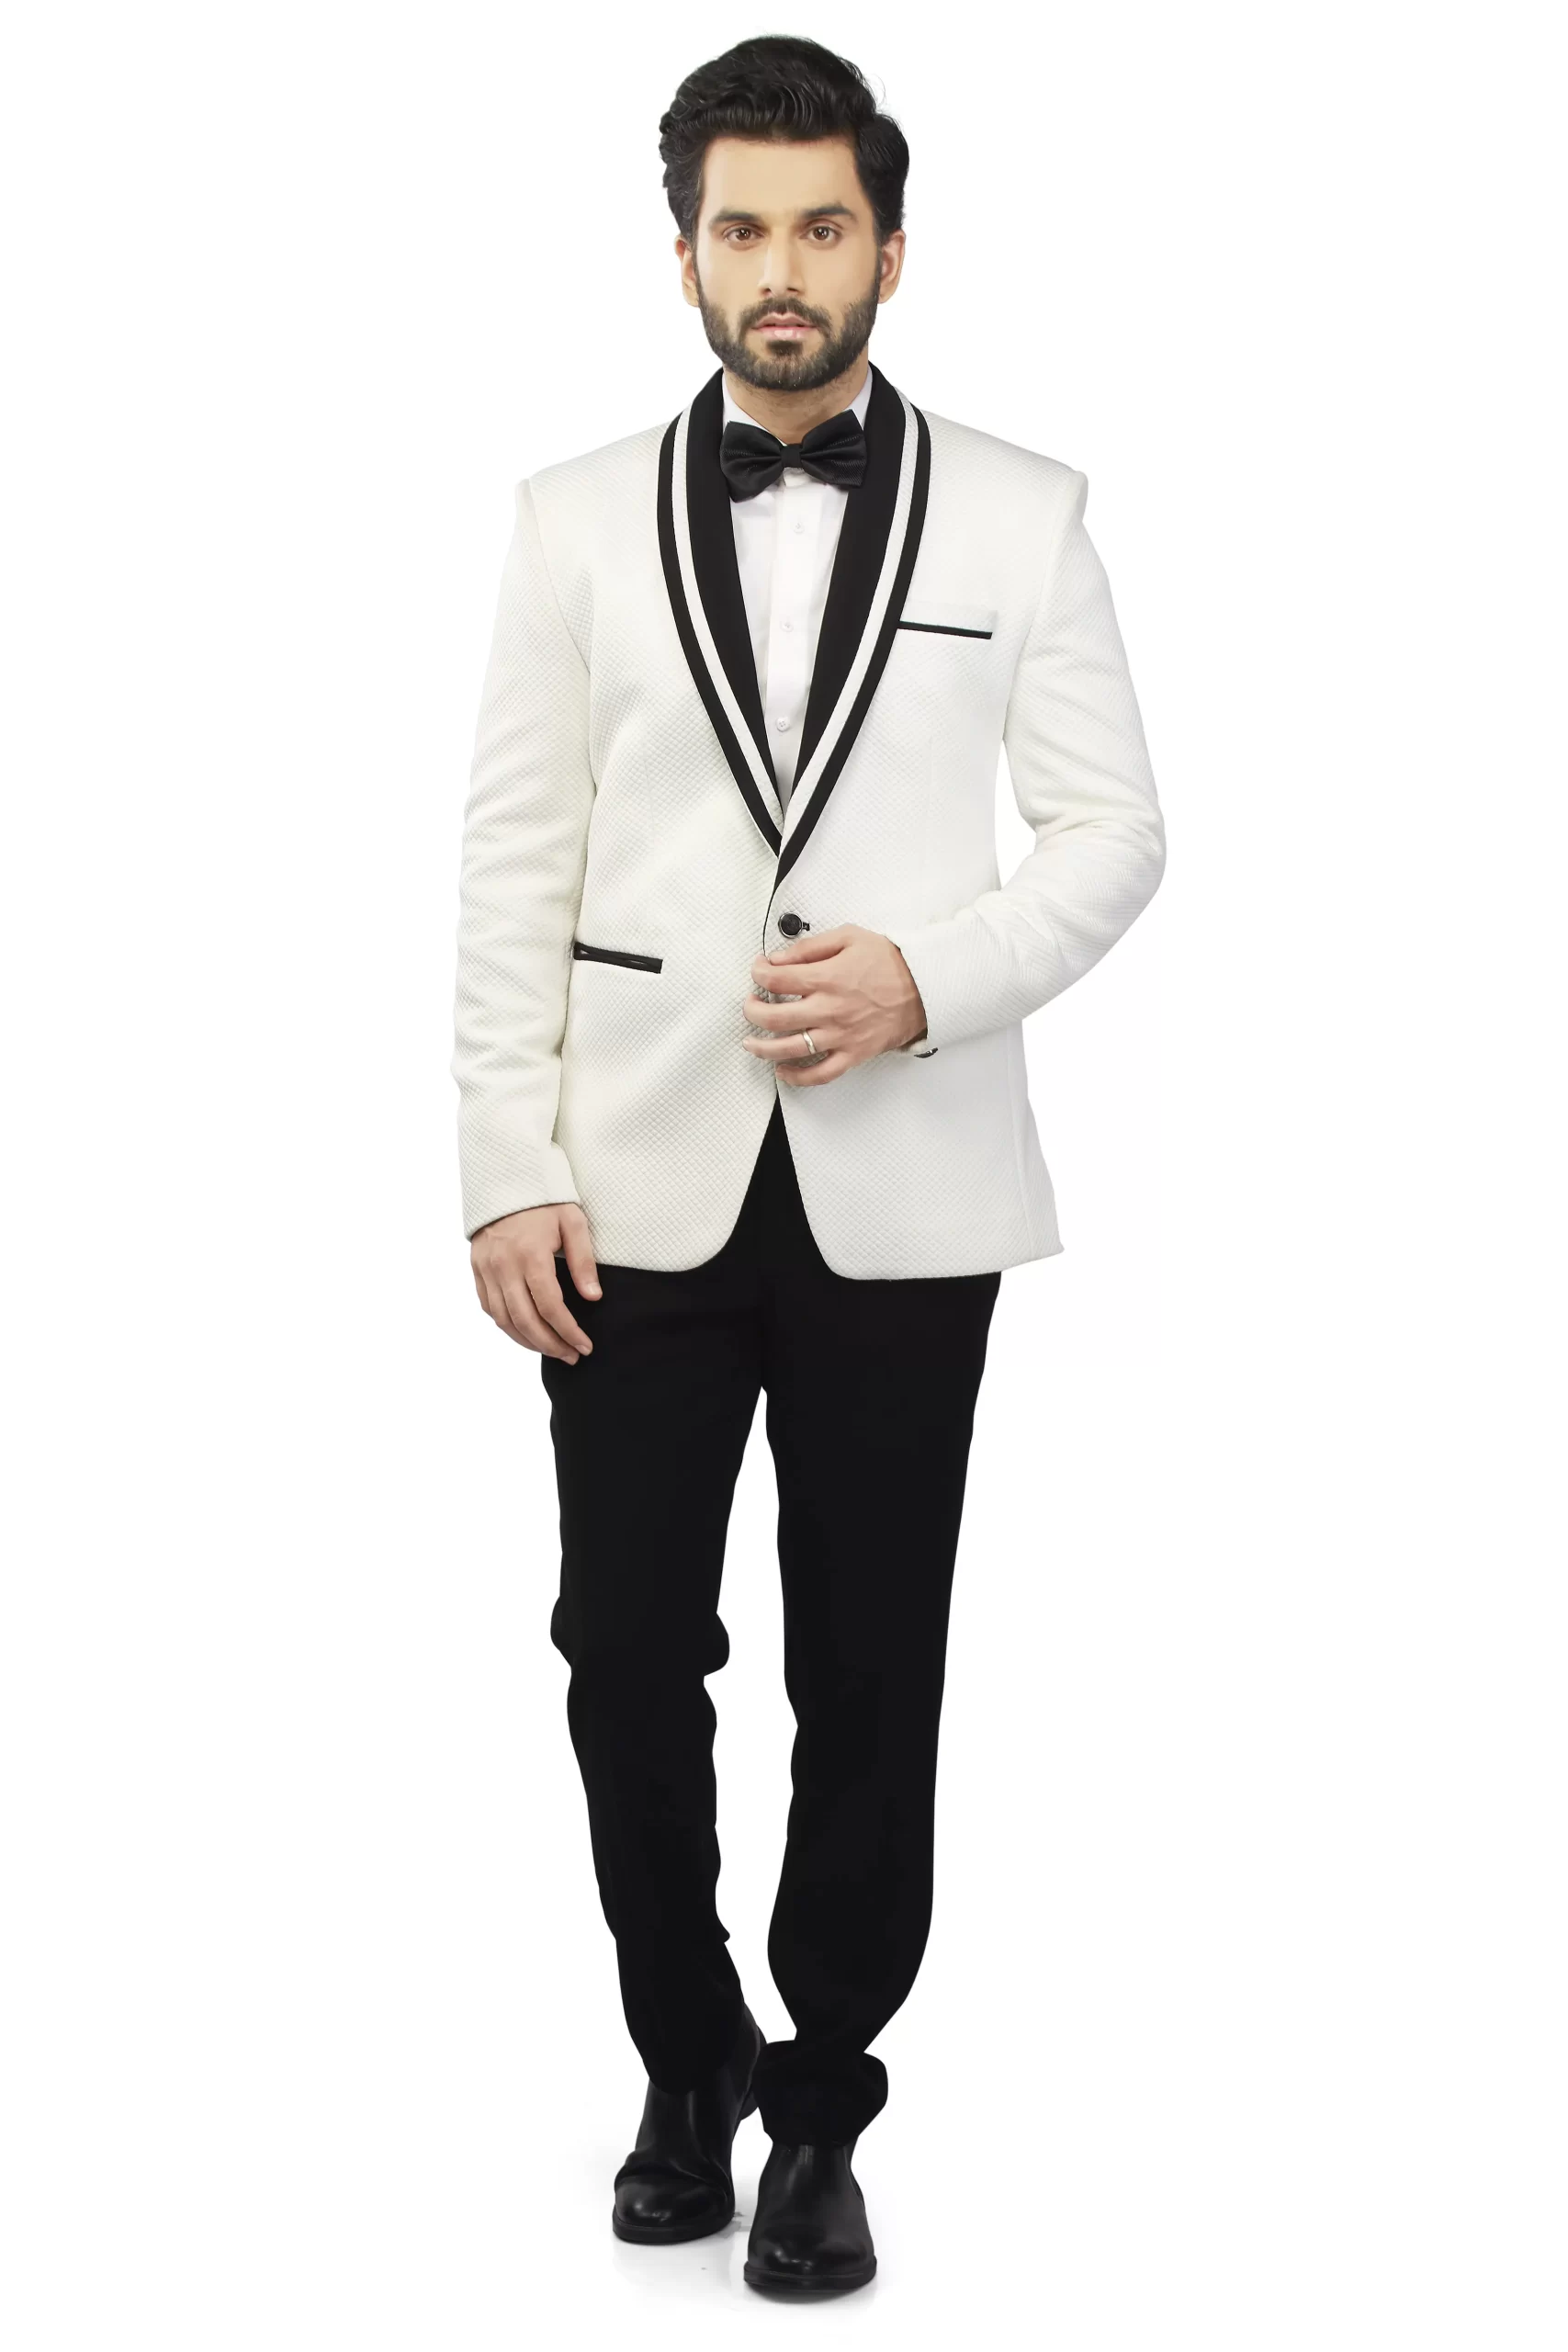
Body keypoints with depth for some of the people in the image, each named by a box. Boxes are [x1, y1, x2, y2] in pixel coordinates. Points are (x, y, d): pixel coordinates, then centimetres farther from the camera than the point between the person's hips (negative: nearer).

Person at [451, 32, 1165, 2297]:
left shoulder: (1023, 514, 2)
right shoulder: (578, 519, 4)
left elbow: (1114, 831, 3)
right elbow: (515, 865, 3)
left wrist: (926, 980, -15)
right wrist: (509, 1174, -4)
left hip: (904, 1192, -1)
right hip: (645, 1183, 1)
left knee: (872, 1677, 6)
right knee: (628, 1656, 6)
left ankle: (823, 2108, 22)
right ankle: (690, 2068, 27)